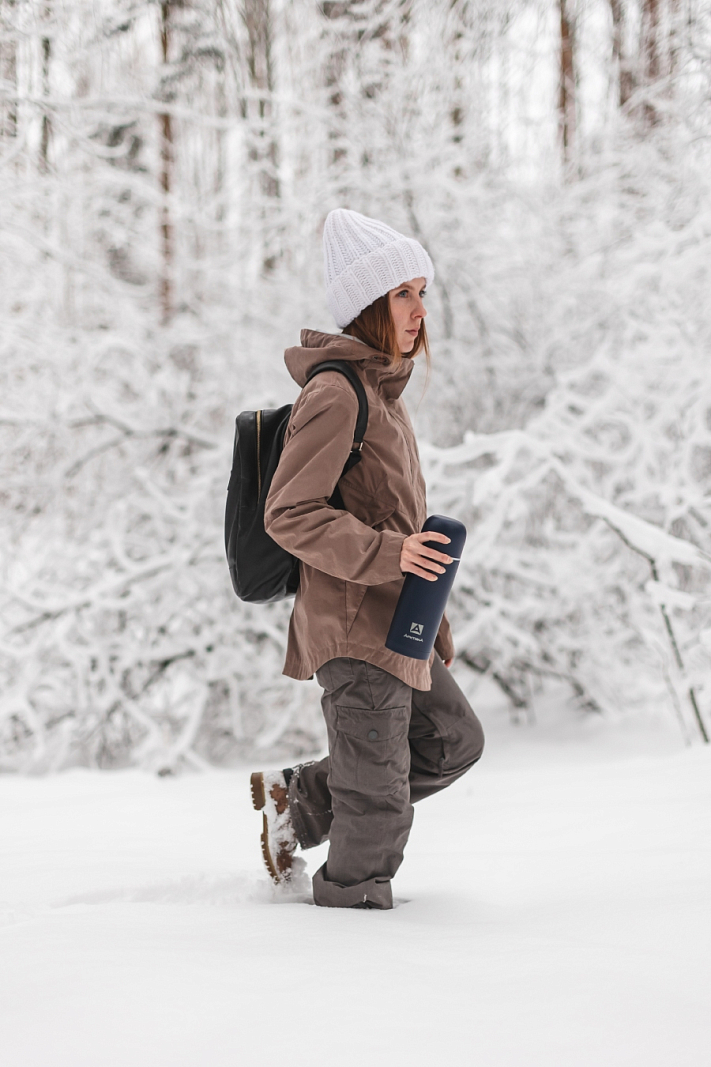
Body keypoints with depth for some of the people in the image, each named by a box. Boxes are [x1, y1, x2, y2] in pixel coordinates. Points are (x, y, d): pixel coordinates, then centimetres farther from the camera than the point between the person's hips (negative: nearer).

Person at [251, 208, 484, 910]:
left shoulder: (381, 387, 14)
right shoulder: (335, 393, -16)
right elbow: (288, 516, -20)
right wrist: (387, 553, -27)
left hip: (392, 622, 10)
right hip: (353, 626, -10)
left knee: (453, 741, 21)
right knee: (378, 805, -2)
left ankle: (298, 799, 25)